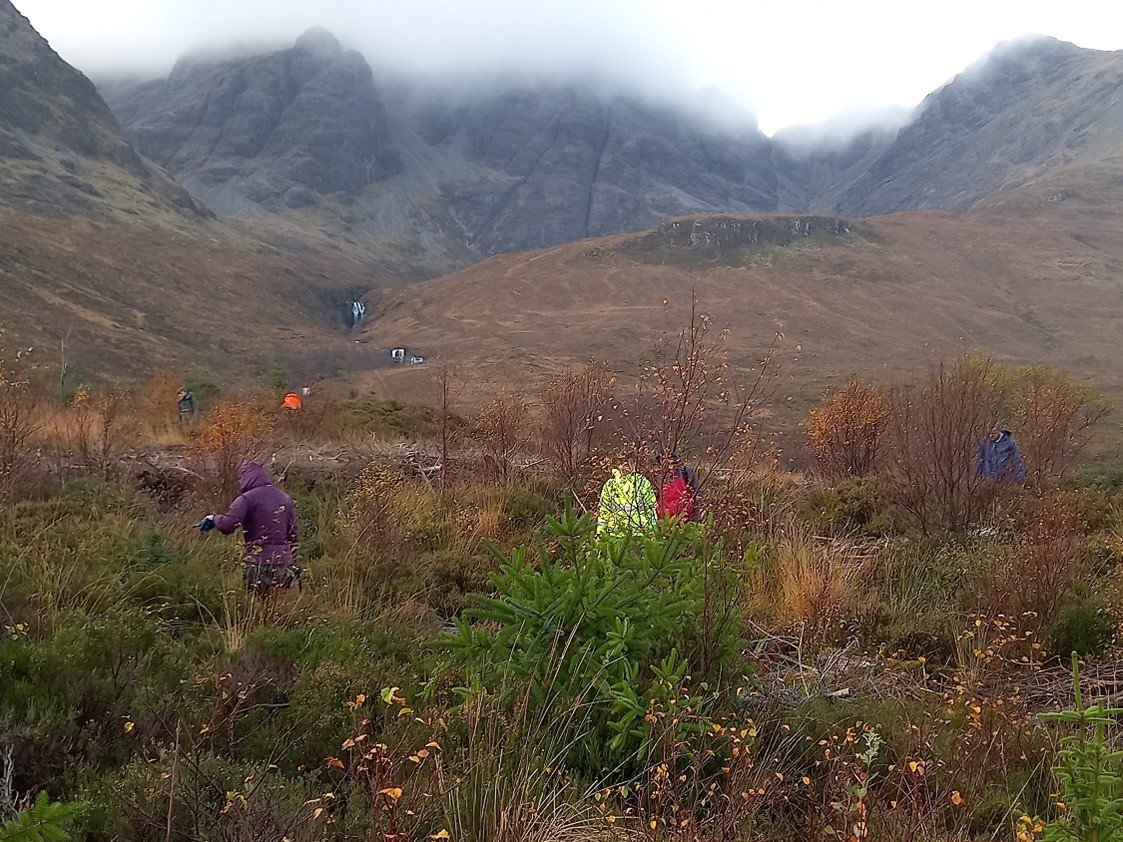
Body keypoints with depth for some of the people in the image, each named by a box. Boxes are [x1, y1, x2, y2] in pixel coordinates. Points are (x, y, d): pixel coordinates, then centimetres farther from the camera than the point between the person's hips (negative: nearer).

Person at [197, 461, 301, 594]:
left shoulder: (246, 499, -5)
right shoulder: (286, 499, 13)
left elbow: (227, 525, -16)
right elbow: (294, 534, 13)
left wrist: (214, 519, 4)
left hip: (259, 564, -5)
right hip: (285, 563, 5)